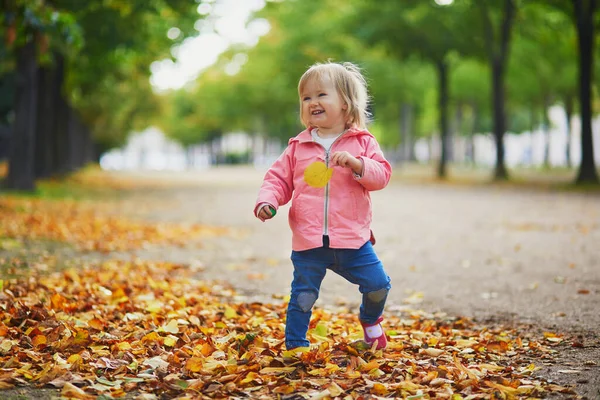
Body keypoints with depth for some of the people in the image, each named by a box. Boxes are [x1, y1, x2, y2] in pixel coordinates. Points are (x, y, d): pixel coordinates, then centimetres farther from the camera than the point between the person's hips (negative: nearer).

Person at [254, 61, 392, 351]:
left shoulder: (362, 142, 3)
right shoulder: (298, 147, 6)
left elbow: (382, 174, -4)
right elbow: (278, 178, 8)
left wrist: (356, 163, -22)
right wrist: (267, 200, -11)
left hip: (352, 240, 0)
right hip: (308, 242, 0)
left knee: (378, 285, 2)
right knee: (303, 297, 3)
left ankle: (370, 320, 33)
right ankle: (294, 345, 20)